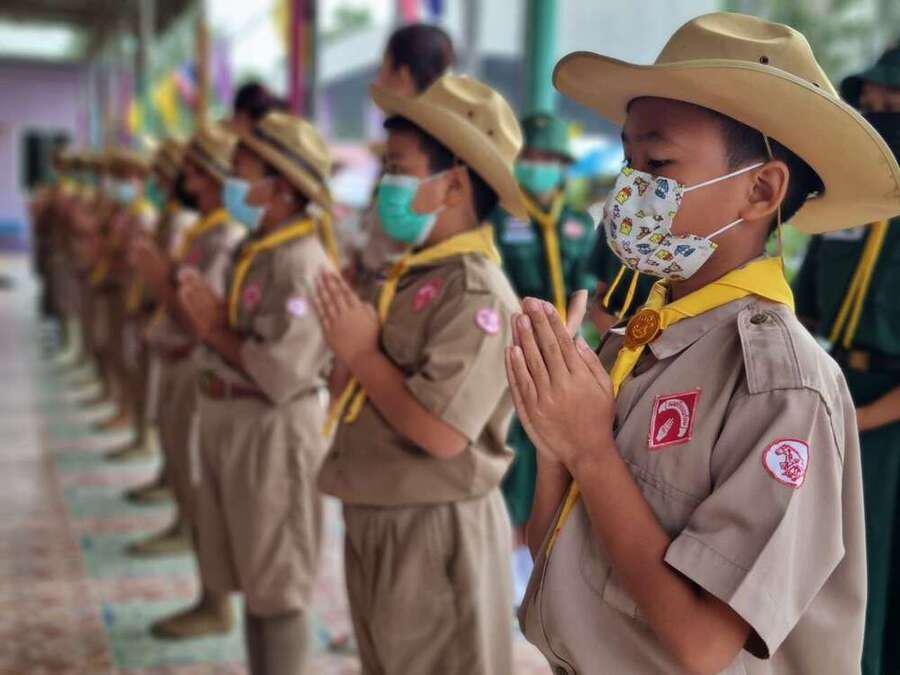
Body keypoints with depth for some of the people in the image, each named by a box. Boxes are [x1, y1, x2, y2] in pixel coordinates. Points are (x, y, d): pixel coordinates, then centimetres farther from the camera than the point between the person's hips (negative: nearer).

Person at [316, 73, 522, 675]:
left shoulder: (476, 292, -21)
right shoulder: (413, 277, 6)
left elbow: (441, 431, -28)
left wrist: (361, 354, -18)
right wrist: (354, 346, -2)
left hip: (436, 531, -9)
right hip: (380, 520, 9)